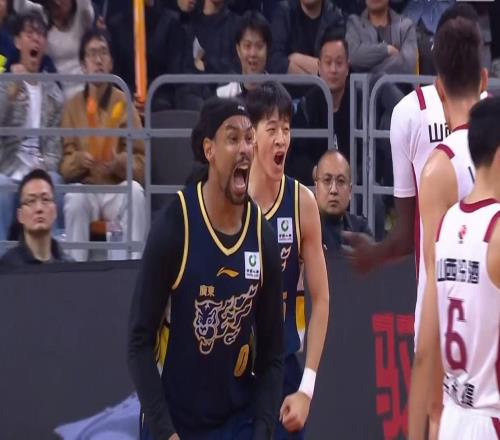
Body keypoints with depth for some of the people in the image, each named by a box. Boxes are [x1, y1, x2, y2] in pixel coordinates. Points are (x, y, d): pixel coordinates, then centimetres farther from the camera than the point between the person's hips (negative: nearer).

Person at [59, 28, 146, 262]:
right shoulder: (72, 106, 6)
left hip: (118, 191, 0)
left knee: (135, 191, -31)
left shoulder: (124, 103, 3)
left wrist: (120, 162, -21)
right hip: (85, 190, 0)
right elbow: (64, 164, 3)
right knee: (74, 196, -32)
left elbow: (141, 163, 0)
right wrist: (77, 160, -19)